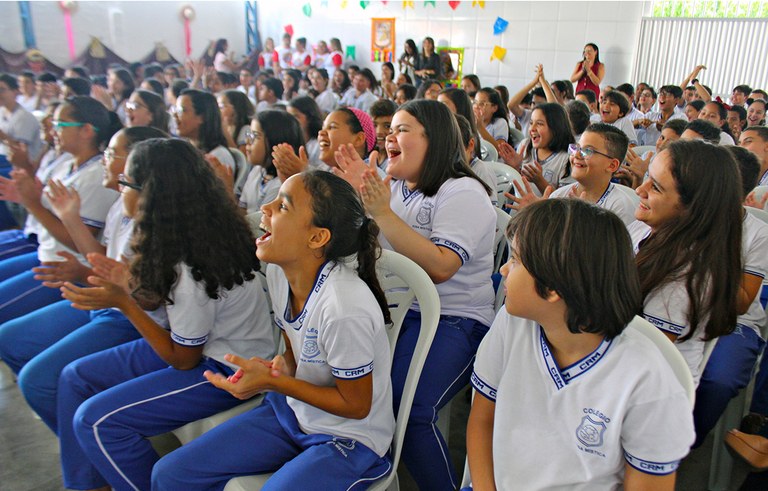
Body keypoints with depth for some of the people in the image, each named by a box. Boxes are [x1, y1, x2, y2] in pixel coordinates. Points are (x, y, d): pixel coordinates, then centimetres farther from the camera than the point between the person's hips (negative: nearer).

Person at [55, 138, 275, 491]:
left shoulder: (193, 269, -29)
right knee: (75, 378, 10)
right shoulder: (183, 238, -3)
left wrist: (123, 302, -21)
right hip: (197, 346, 10)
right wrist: (128, 283, -11)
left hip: (227, 369, -10)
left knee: (95, 420, -15)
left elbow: (183, 359, -18)